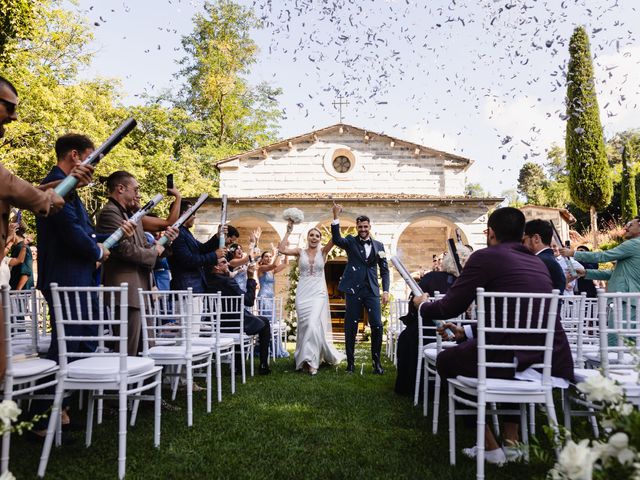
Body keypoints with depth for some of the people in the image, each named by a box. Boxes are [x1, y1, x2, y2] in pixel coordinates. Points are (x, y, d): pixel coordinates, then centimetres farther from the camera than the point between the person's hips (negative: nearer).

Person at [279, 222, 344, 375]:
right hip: (302, 293, 1)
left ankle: (310, 360, -5)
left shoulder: (323, 251, 4)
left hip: (318, 293, -1)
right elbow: (281, 249, -8)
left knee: (313, 324, -15)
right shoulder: (300, 252, 6)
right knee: (304, 326, 4)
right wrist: (289, 231, -6)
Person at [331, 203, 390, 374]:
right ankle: (350, 362, 14)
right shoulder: (351, 241, 6)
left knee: (377, 325, -6)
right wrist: (336, 217, -23)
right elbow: (336, 239, -15)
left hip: (372, 290, 1)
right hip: (353, 289, -1)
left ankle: (376, 361, 8)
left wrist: (386, 290, 1)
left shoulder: (378, 245, 12)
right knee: (351, 327, 2)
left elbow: (384, 270, 12)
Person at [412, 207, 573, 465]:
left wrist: (422, 305, 23)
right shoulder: (538, 262, 18)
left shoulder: (485, 257, -2)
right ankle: (511, 441, 33)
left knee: (445, 360, 19)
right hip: (556, 361, 7)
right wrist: (467, 332, 32)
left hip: (517, 359, -7)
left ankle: (491, 447, 18)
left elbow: (450, 307, 1)